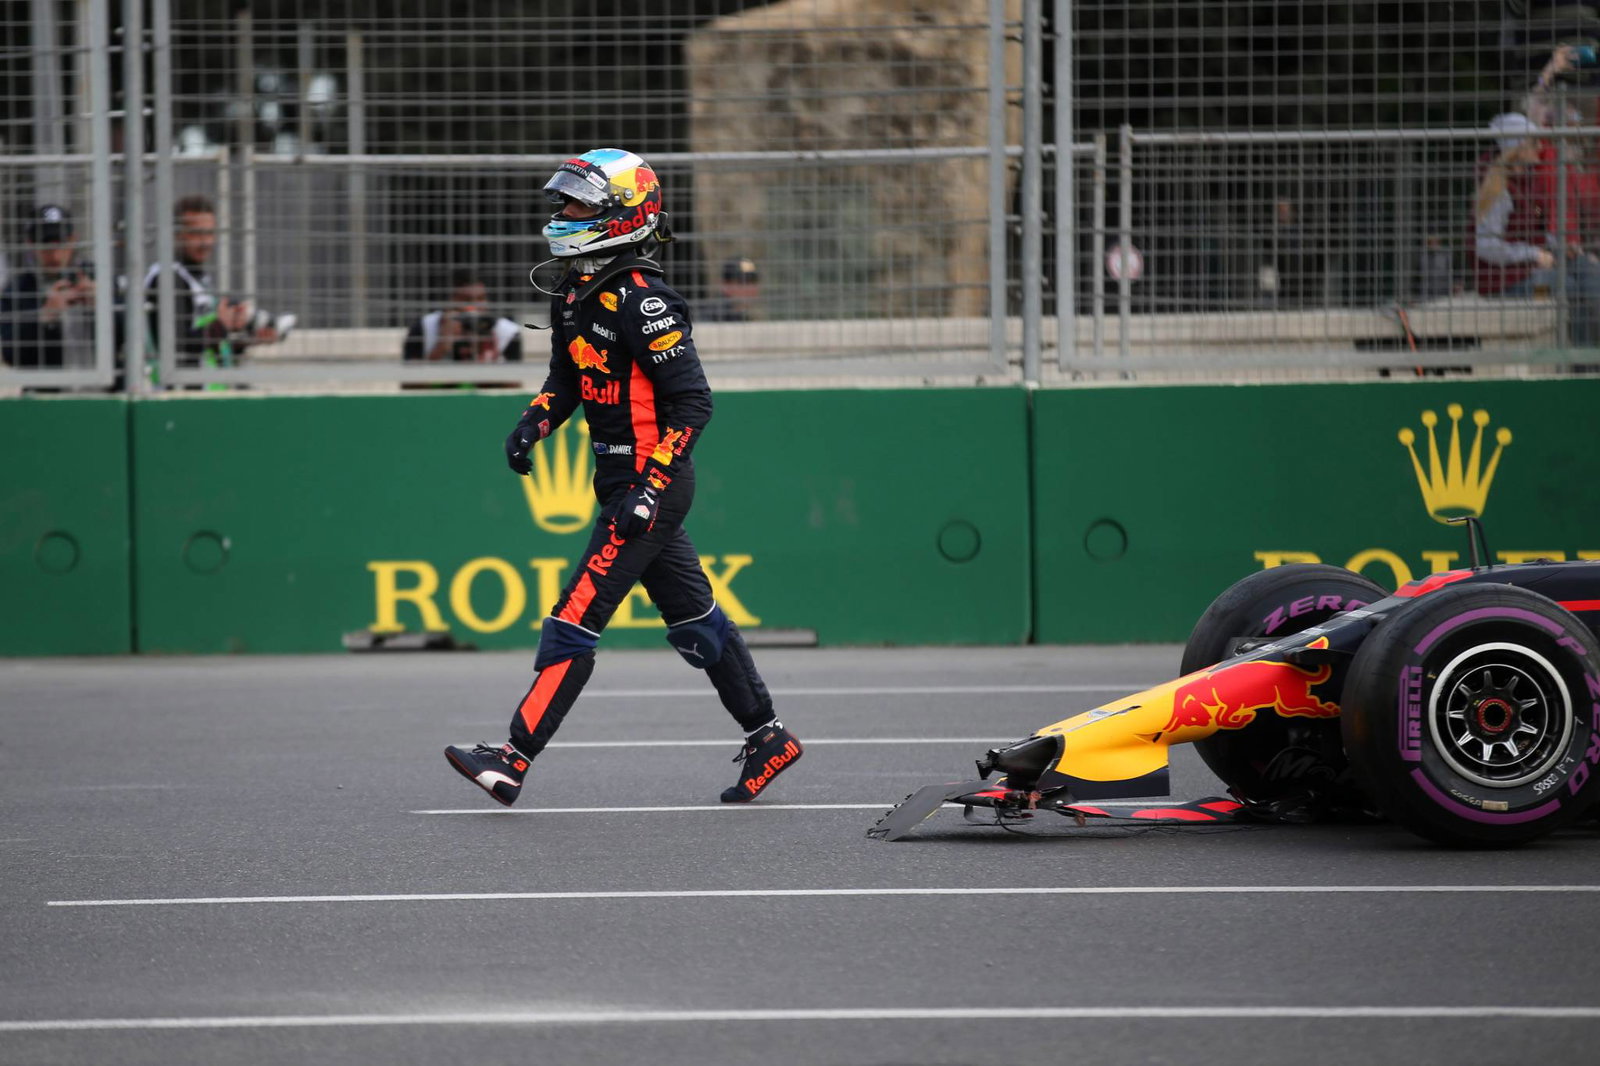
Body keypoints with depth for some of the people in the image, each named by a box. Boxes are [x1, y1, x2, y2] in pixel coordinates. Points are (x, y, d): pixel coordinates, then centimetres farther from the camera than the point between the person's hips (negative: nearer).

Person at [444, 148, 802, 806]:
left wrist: (650, 485, -23)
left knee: (576, 617, -11)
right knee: (693, 619, 16)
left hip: (653, 482, -10)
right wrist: (535, 420, 3)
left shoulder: (641, 302, -18)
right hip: (622, 480, 10)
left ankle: (513, 763, -13)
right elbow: (567, 377, 24)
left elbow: (693, 401, -19)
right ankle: (768, 739, 25)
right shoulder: (577, 295, 11)